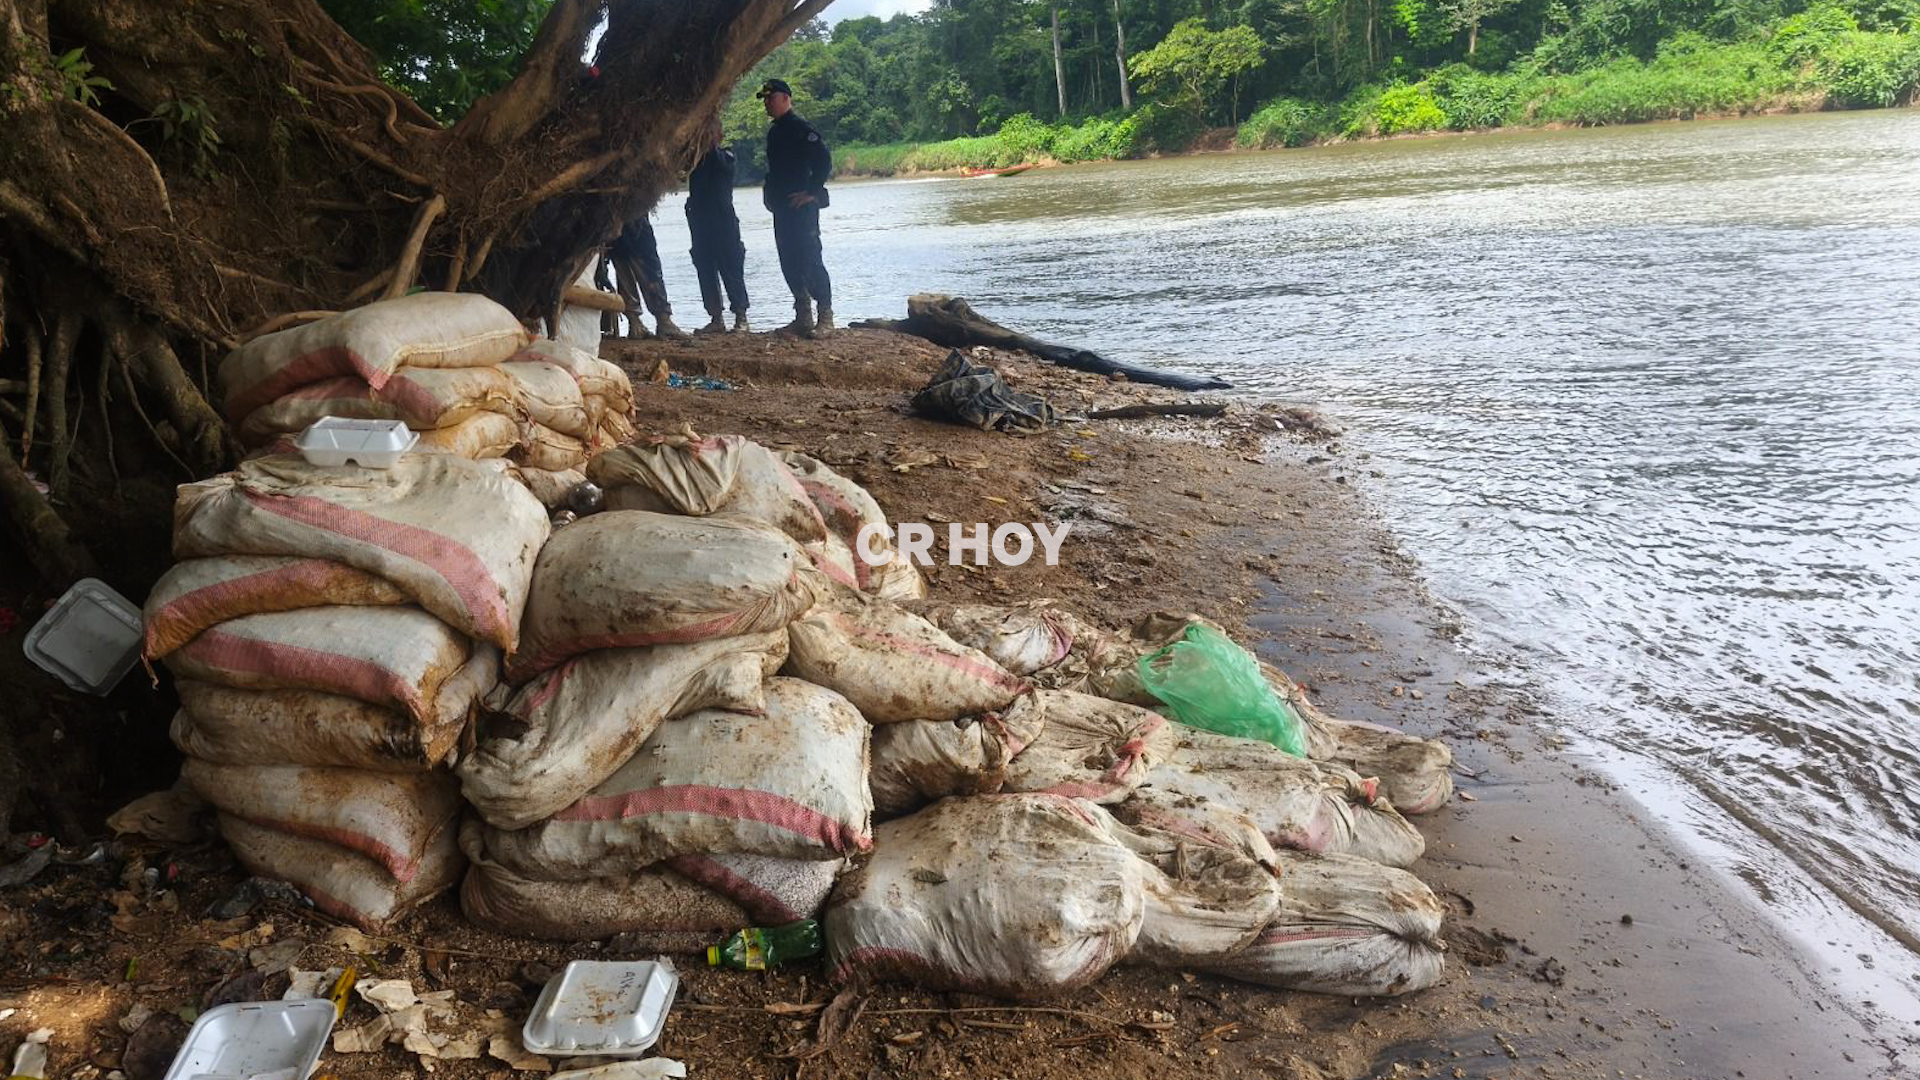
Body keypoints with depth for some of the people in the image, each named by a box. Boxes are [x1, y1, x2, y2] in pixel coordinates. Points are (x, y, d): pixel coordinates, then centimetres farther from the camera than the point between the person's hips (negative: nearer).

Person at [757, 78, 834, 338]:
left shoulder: (800, 128, -10)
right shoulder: (774, 132, 18)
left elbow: (824, 160, -18)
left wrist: (812, 191, -18)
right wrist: (770, 194, 16)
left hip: (802, 206, -9)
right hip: (782, 207, 9)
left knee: (810, 260, -11)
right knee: (789, 263, 9)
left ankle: (826, 318, -9)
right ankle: (803, 317, 14)